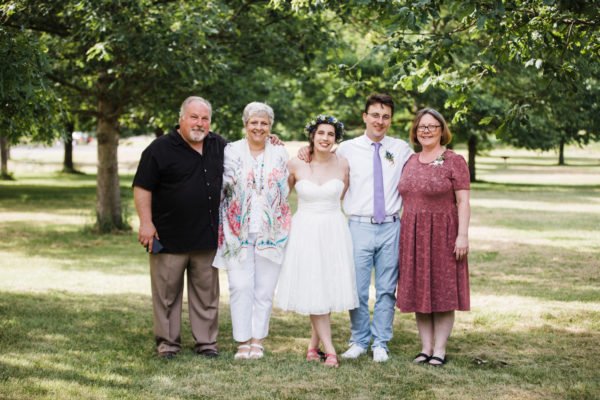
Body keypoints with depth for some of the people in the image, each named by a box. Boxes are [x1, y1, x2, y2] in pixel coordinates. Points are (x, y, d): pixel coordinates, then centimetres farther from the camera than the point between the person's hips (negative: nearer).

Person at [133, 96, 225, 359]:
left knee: (207, 292, 9)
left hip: (207, 238, 4)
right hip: (169, 238, -4)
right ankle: (167, 342, 14)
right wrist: (146, 222, -14)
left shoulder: (220, 146, 10)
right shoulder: (160, 149, -6)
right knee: (167, 292, 3)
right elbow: (142, 187, -7)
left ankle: (206, 341, 18)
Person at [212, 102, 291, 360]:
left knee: (265, 288, 3)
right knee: (240, 286, -5)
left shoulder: (279, 153, 9)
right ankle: (243, 341, 3)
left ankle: (257, 340, 12)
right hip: (238, 231, -1)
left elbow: (285, 189, 14)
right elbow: (222, 185, 3)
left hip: (271, 232, 2)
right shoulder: (231, 151, 4)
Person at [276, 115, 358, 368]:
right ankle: (329, 349, -1)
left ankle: (314, 345, 15)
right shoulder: (295, 165, -3)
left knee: (329, 288, 2)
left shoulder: (342, 165, 1)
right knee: (313, 290, -4)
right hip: (305, 232, -1)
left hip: (334, 231, 2)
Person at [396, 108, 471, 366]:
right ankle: (425, 347, 15)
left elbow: (463, 201, -8)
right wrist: (402, 233, 10)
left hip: (442, 234, -5)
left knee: (442, 291, 0)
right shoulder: (410, 162, 12)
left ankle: (439, 350, 7)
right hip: (413, 235, 5)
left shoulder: (454, 161, -4)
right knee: (418, 292, 7)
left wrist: (463, 234, -16)